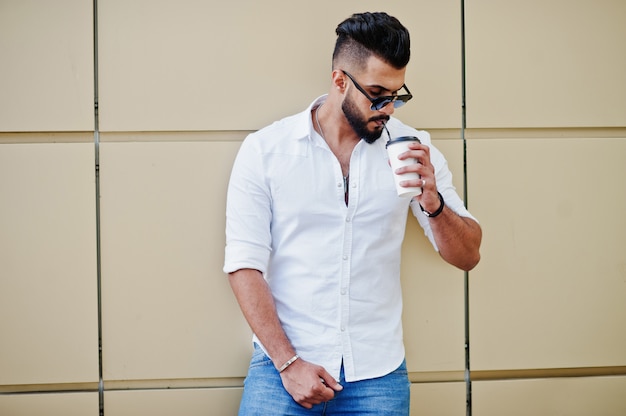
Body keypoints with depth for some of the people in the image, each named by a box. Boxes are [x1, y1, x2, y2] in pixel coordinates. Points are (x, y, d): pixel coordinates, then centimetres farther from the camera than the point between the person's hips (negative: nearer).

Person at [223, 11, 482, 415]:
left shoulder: (411, 150, 2)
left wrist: (433, 203, -16)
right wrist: (289, 362, -11)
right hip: (283, 360, -1)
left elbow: (467, 256, 3)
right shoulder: (264, 150, -3)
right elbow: (244, 263, -6)